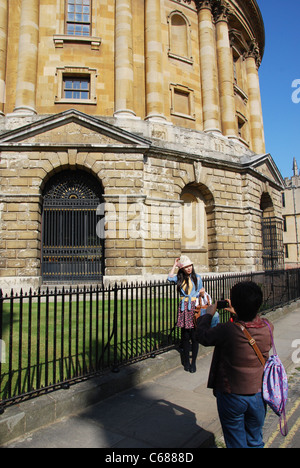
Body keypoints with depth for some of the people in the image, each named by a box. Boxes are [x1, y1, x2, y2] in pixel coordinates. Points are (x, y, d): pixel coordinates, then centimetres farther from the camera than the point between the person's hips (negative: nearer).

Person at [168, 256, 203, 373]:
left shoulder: (197, 277, 5)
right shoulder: (180, 278, 6)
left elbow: (201, 292, 10)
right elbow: (170, 278, -12)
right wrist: (175, 265, -2)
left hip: (194, 306, -1)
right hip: (184, 308, 1)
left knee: (194, 336, 1)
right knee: (185, 336, 7)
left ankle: (193, 362, 15)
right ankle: (186, 361, 21)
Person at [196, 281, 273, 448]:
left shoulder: (227, 330, -29)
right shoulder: (267, 328, -17)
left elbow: (203, 336, -9)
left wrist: (209, 314, 4)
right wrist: (238, 313, 13)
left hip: (232, 397, -4)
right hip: (258, 395, 4)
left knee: (236, 442, 18)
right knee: (255, 441, 25)